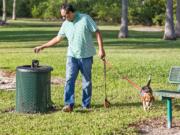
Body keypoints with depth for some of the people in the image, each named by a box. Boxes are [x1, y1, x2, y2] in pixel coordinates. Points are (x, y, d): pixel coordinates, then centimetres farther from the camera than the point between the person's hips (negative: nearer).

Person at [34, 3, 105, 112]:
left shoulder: (85, 19, -7)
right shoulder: (65, 24, 6)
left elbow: (97, 32, -6)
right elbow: (57, 39, 14)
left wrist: (101, 49, -13)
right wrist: (42, 46, 12)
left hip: (86, 56, -3)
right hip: (72, 56, 3)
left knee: (87, 81, 6)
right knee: (69, 80, -9)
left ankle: (86, 104, 17)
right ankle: (69, 104, -10)